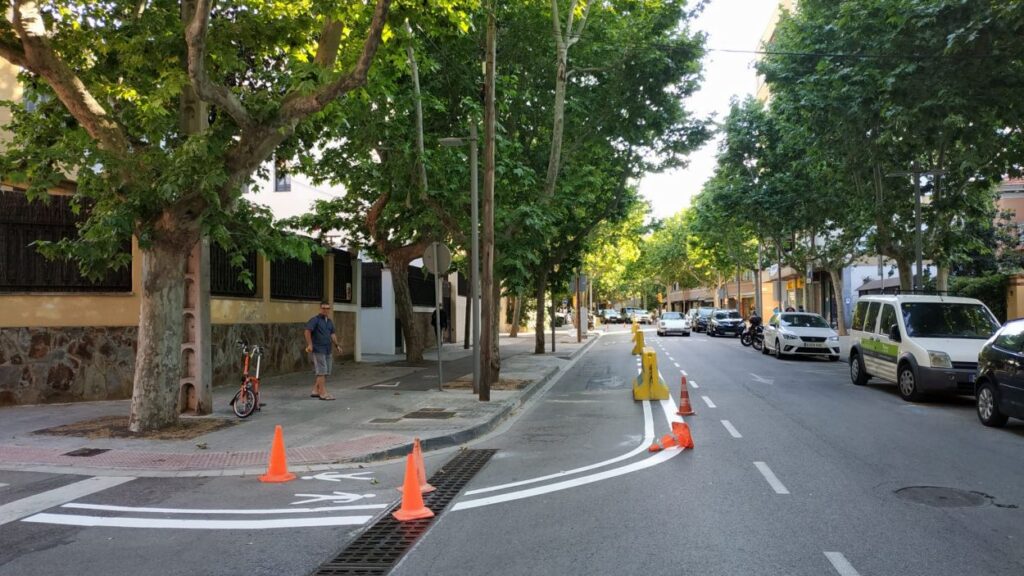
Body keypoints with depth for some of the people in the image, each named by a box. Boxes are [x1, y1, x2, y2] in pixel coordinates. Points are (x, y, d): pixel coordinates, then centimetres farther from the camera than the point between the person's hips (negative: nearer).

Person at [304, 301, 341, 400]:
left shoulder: (329, 321, 14)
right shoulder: (315, 320, -8)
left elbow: (332, 335, 12)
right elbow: (307, 331, -18)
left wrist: (337, 345, 0)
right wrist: (310, 344, -29)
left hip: (327, 350, 8)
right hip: (318, 350, -8)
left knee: (325, 372, 9)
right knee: (322, 372, -8)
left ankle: (315, 391, 17)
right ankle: (323, 393, -6)